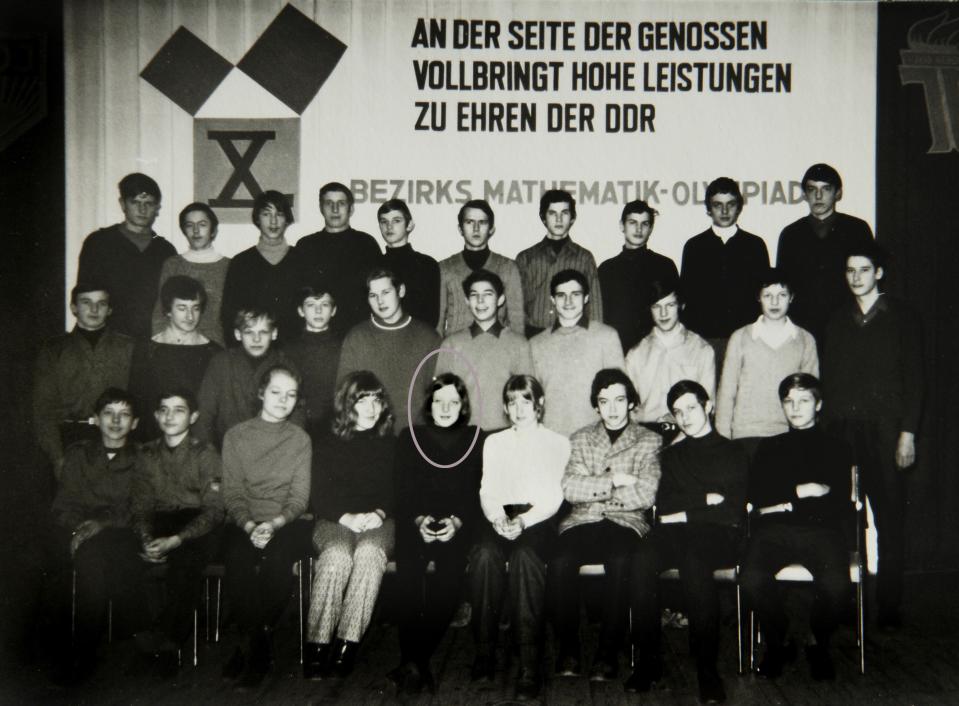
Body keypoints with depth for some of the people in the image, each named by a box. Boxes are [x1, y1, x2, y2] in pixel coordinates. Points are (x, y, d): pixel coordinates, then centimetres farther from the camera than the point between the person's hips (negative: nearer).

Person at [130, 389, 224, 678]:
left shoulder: (205, 455, 3)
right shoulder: (147, 454, 15)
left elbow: (213, 510, -6)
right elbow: (139, 506, 10)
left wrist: (175, 540, -20)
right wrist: (146, 539, -12)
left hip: (195, 532, -3)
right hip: (158, 528, 3)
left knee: (186, 556, -35)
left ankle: (164, 633, -26)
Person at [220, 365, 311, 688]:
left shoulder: (300, 440, 10)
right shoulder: (236, 436, 9)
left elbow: (300, 497, 3)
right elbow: (232, 493, 3)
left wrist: (274, 524, -15)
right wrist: (250, 526, -16)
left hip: (283, 525, 0)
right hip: (243, 523, 0)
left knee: (277, 558, -32)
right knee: (239, 559, -33)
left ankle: (253, 648, -13)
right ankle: (257, 642, -13)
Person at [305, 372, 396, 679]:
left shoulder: (391, 445, 18)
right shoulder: (327, 444, 15)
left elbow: (399, 492, 10)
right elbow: (319, 497, 6)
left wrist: (379, 513, -11)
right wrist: (348, 517, -13)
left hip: (379, 522, 0)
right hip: (335, 521, 0)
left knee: (369, 551, -36)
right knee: (337, 553, -35)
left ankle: (347, 645, -38)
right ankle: (316, 646, -36)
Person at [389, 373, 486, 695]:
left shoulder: (475, 439, 15)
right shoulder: (410, 438, 16)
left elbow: (477, 492, 6)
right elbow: (403, 491, 8)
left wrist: (456, 521, -12)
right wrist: (420, 520, -11)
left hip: (458, 526, 0)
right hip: (416, 523, 0)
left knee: (451, 567, -30)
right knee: (408, 564, -31)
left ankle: (415, 660, -24)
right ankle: (414, 662, -31)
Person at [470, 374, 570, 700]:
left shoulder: (557, 443, 15)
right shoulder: (494, 442, 25)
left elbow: (554, 497, 2)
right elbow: (487, 490, 12)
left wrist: (524, 521, -17)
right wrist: (497, 517, -11)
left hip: (539, 519, -2)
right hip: (499, 517, 2)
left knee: (524, 555, -36)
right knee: (485, 553, -33)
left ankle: (531, 665, -38)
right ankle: (484, 653, -27)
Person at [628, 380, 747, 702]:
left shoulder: (732, 453, 15)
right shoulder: (671, 455, 27)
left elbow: (734, 510, 1)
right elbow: (663, 505, 11)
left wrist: (685, 514, -2)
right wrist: (705, 500, 0)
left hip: (718, 534, -3)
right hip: (676, 532, 3)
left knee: (693, 561, -38)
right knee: (641, 560, -32)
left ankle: (707, 667, -33)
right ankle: (649, 659, -24)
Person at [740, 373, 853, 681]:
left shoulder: (836, 449, 21)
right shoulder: (769, 447, 24)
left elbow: (842, 503, 5)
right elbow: (756, 496, 8)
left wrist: (784, 503, -2)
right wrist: (801, 490, -1)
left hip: (821, 530, -1)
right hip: (775, 531, 1)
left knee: (836, 584, -33)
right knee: (752, 578, -31)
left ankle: (818, 644, -2)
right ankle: (777, 642, -3)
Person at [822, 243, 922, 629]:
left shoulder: (902, 317, 6)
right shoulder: (837, 320, 15)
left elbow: (914, 378, 2)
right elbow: (827, 379, 13)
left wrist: (907, 431, -6)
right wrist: (826, 428, 4)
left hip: (885, 429, -2)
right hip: (842, 430, 2)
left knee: (890, 518, -1)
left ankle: (889, 606, 7)